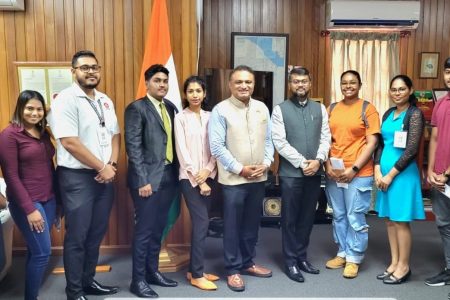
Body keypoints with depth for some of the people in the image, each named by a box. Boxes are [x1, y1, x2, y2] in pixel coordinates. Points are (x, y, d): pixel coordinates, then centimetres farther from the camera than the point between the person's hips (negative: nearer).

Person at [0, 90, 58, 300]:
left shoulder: (43, 133, 10)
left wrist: (57, 199, 11)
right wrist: (29, 209, -16)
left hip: (49, 200, 6)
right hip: (28, 203, -6)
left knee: (36, 251, 12)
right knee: (42, 252, -5)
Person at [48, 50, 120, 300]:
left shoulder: (105, 100, 11)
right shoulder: (65, 100, -12)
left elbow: (115, 134, 13)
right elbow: (69, 141, -19)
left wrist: (112, 164, -4)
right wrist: (102, 167, -15)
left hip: (105, 175, 7)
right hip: (77, 177, -7)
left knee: (97, 233, 15)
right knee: (77, 237, 2)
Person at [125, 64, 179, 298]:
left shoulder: (171, 107, 13)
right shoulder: (136, 108, -7)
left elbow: (173, 141, 13)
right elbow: (133, 146, -13)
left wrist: (177, 171, 5)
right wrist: (143, 180, -17)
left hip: (169, 176, 6)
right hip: (148, 177, -6)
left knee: (158, 229, 15)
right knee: (144, 230, 0)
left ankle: (152, 272, 29)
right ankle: (138, 280, 13)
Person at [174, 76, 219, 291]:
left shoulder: (209, 117, 9)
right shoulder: (181, 118, -4)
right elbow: (182, 151, -8)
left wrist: (207, 171, -11)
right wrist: (197, 179, -11)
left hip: (208, 176, 5)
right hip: (189, 177, -4)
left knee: (199, 223, 9)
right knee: (202, 222, -8)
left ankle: (194, 269, 20)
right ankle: (197, 275, 2)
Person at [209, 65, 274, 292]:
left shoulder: (262, 108, 7)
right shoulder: (220, 110, -8)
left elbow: (268, 140, 10)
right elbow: (217, 146, -12)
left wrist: (266, 163, -5)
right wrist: (240, 169, -14)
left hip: (258, 178, 5)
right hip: (233, 179, -5)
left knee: (252, 224, 16)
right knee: (233, 226, 5)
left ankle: (247, 263, 32)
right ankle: (233, 270, 19)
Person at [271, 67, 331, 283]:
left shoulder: (320, 109, 10)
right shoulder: (280, 110, -2)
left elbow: (326, 138, 4)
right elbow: (280, 142, -10)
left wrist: (318, 161, -11)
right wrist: (302, 163, -13)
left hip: (314, 172, 4)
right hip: (291, 172, -3)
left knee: (307, 217, 12)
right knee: (290, 219, 5)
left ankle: (302, 257, 27)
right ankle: (290, 262, 17)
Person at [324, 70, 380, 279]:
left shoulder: (367, 109, -3)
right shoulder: (332, 109, 9)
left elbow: (372, 143, -7)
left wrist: (353, 169, -13)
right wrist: (327, 165, -4)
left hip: (358, 173, -4)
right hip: (333, 173, 4)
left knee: (355, 218, 3)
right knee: (339, 216, 13)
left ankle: (354, 259, 17)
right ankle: (342, 253, 28)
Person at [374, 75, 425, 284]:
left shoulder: (415, 114, -8)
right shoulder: (388, 114, 11)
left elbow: (411, 149, -15)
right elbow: (380, 144, 11)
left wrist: (391, 174, -14)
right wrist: (378, 170, -2)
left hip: (402, 173, -6)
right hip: (384, 172, 7)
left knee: (401, 220, 1)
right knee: (389, 219, 12)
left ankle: (404, 266, 15)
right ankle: (394, 262, 24)